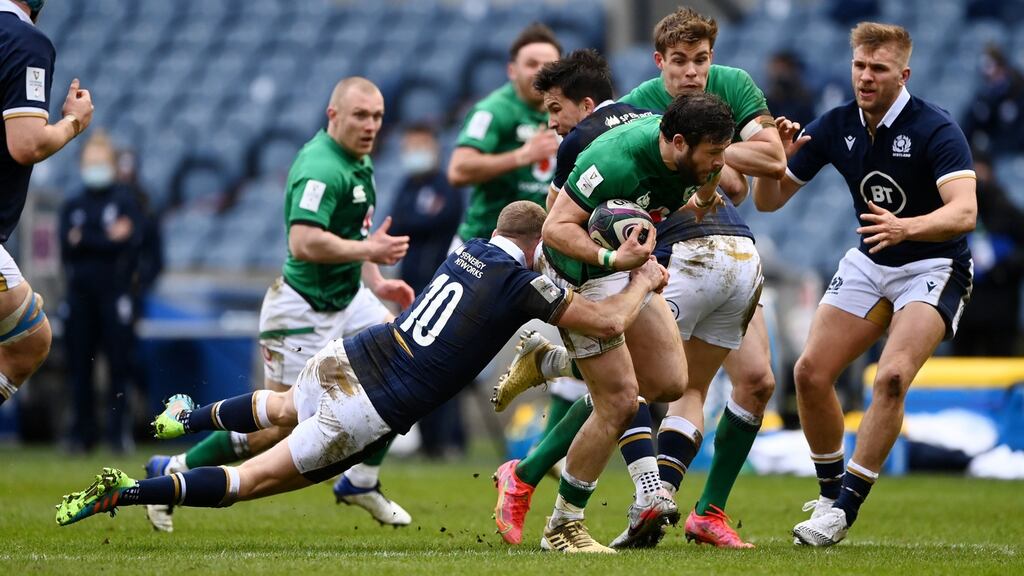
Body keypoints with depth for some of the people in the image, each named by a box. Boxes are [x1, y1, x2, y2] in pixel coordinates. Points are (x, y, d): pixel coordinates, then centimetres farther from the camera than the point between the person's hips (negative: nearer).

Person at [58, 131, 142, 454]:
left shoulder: (126, 203, 5)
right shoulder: (72, 206, 15)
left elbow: (129, 242, -9)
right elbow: (67, 245, 1)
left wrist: (84, 239, -9)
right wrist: (106, 239, -12)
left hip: (114, 293, -3)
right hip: (79, 293, 3)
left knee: (118, 364, -6)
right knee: (79, 366, 3)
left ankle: (120, 432, -3)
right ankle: (82, 435, 8)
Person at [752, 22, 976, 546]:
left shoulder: (935, 130, -22)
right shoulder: (835, 127, -5)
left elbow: (964, 211, -34)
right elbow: (768, 200, 1)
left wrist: (905, 228, -51)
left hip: (934, 266, -6)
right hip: (868, 265, 6)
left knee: (892, 377, -25)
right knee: (810, 372, -5)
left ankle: (846, 508, -17)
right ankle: (829, 491, 15)